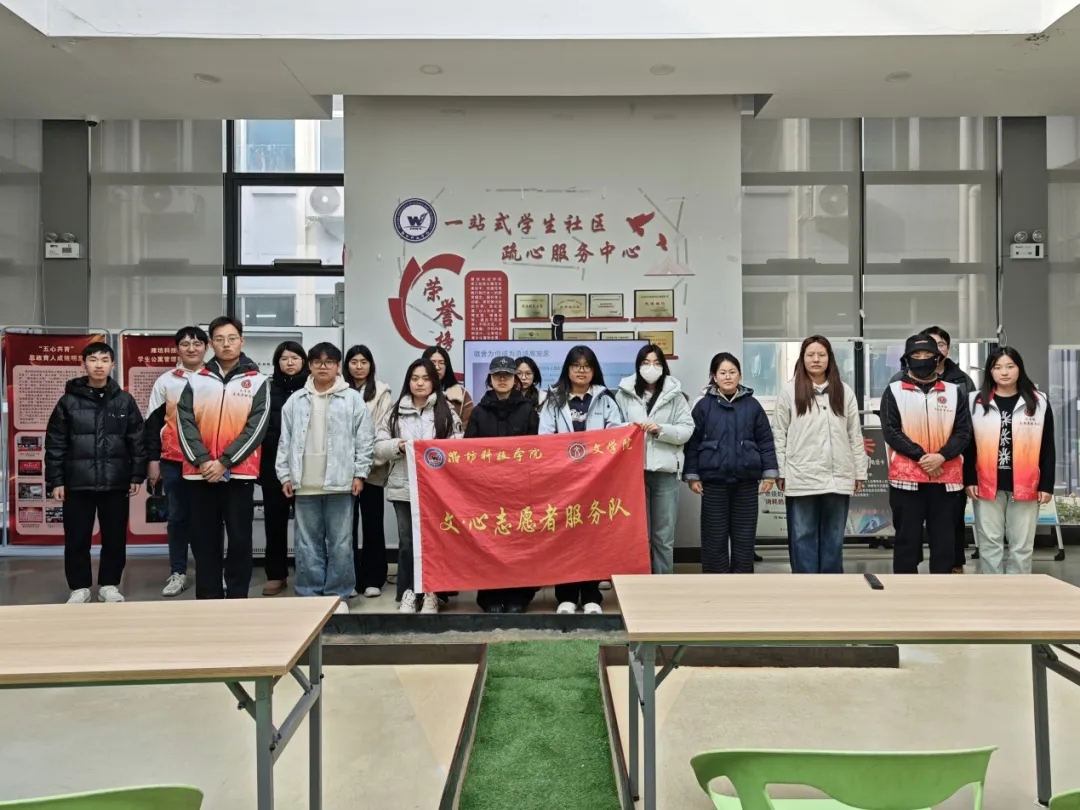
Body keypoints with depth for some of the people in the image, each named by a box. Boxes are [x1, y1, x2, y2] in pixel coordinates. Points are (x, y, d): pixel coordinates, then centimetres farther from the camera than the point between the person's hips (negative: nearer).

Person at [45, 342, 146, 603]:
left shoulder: (125, 401, 3)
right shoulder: (69, 401, 2)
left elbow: (138, 440, 4)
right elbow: (55, 443, 2)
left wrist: (137, 476, 0)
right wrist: (55, 480, -2)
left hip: (116, 483, 1)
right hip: (77, 484, 0)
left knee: (115, 538, 7)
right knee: (77, 539, 6)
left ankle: (109, 585, 22)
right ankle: (80, 587, 20)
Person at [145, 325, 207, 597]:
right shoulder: (165, 382, 7)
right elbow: (153, 423, 8)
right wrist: (152, 460, 2)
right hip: (173, 461, 1)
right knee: (178, 518, 5)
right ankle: (178, 573, 11)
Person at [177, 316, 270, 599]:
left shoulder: (257, 382, 2)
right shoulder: (196, 381, 9)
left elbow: (256, 428, -6)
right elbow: (185, 424, 1)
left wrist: (224, 462, -14)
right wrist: (202, 461, -13)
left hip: (240, 473, -2)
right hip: (200, 474, 2)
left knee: (240, 539, 3)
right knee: (205, 541, 8)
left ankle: (237, 599, 13)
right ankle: (208, 599, 17)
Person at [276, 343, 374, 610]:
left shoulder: (353, 399, 0)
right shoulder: (296, 401, 8)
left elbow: (365, 440, -1)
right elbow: (285, 441, 10)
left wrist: (359, 474, -5)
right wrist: (285, 475, 5)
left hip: (340, 482, -2)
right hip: (305, 484, 3)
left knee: (340, 542, 4)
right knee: (307, 543, 8)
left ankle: (338, 594, 13)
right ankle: (309, 594, 18)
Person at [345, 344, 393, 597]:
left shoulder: (382, 392, 2)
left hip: (372, 468, -2)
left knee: (372, 523, 4)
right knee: (348, 523, 6)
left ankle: (373, 579, 12)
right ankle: (349, 578, 15)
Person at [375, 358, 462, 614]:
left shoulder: (445, 410, 4)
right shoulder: (396, 410, 8)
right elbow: (379, 446, 6)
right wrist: (397, 446, -12)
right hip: (403, 487, 1)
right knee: (407, 541, 8)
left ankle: (431, 593, 16)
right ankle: (408, 593, 17)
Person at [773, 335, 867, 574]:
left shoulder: (844, 392, 7)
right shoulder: (790, 392, 0)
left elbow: (855, 435, 8)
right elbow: (779, 435, 1)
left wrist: (860, 472, 6)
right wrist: (780, 472, -3)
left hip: (838, 477, 2)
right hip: (801, 478, -2)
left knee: (833, 537, 11)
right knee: (803, 536, 4)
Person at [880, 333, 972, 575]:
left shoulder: (954, 392, 11)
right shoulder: (894, 391, 4)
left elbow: (964, 432, 3)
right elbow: (891, 431, -6)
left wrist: (941, 456, -14)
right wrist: (920, 456, -16)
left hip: (945, 479, 2)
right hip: (907, 478, -2)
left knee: (944, 541, 7)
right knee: (907, 540, 3)